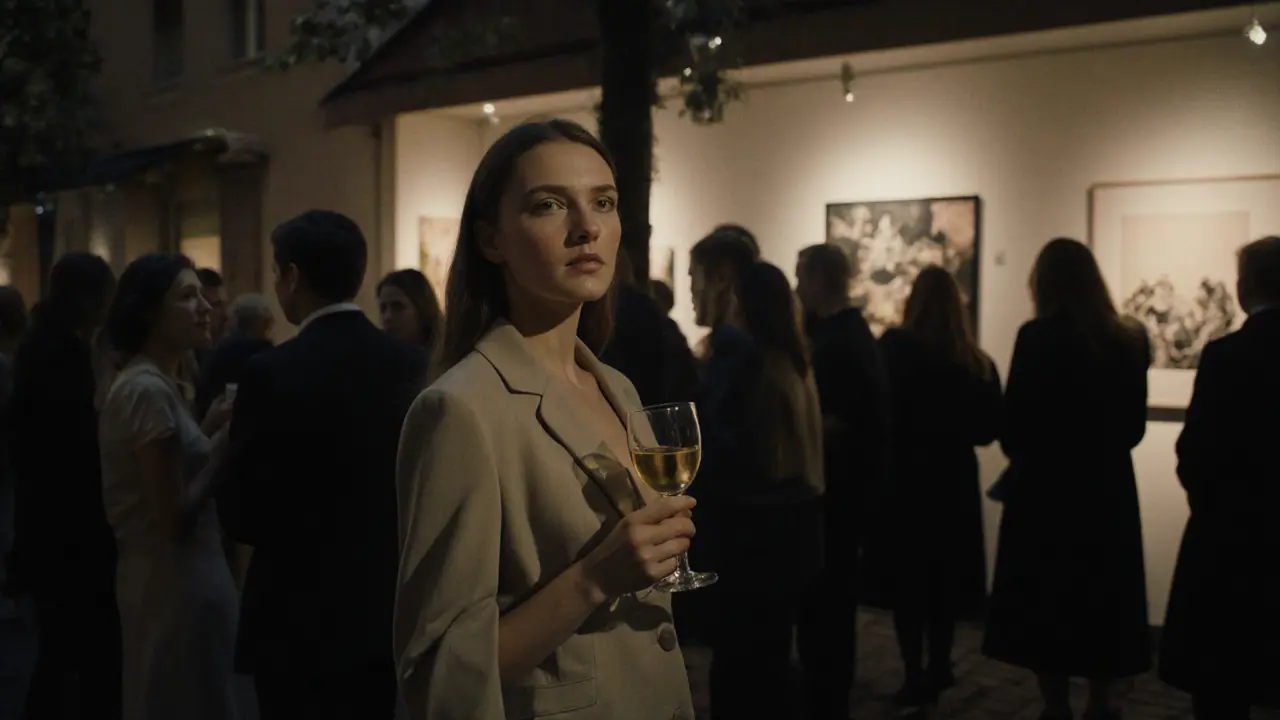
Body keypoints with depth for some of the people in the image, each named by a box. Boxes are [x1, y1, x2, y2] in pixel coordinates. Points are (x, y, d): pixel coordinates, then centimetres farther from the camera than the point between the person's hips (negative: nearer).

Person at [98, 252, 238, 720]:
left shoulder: (152, 383, 10)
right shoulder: (149, 390, -20)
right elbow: (175, 517, -22)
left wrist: (211, 428, 3)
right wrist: (226, 441, -15)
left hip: (167, 574, 10)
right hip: (174, 579, -10)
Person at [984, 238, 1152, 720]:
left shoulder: (1039, 337, -14)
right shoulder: (1130, 340, 3)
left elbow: (1013, 423, -12)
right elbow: (1135, 426, 8)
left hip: (1047, 489, -5)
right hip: (1108, 488, 5)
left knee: (1046, 605, 7)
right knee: (1103, 601, 16)